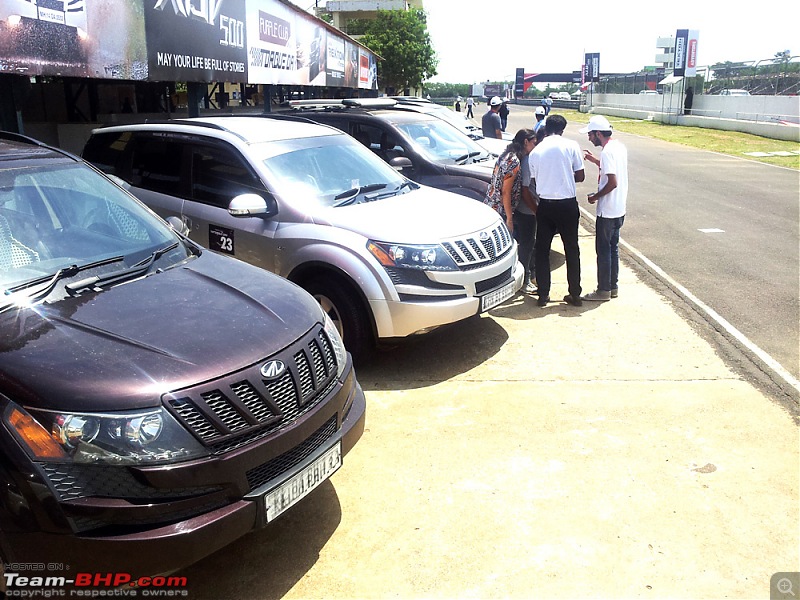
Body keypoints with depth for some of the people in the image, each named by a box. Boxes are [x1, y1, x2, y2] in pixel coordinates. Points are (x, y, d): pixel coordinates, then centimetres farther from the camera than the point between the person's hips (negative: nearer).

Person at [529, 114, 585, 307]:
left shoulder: (535, 151, 3)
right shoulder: (571, 146, -4)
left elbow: (534, 182, 7)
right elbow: (580, 176, -1)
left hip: (545, 205, 1)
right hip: (567, 204, -1)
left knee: (542, 250, 11)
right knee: (572, 250, 11)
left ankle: (543, 295, 12)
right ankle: (575, 294, 16)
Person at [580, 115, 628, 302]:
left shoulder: (607, 152, -20)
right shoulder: (619, 146, 9)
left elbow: (613, 182, -26)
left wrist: (596, 196, -13)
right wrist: (596, 161, 17)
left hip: (607, 211, -9)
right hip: (619, 209, 9)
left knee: (603, 250, 0)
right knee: (613, 248, 16)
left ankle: (603, 290, 9)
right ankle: (613, 287, 24)